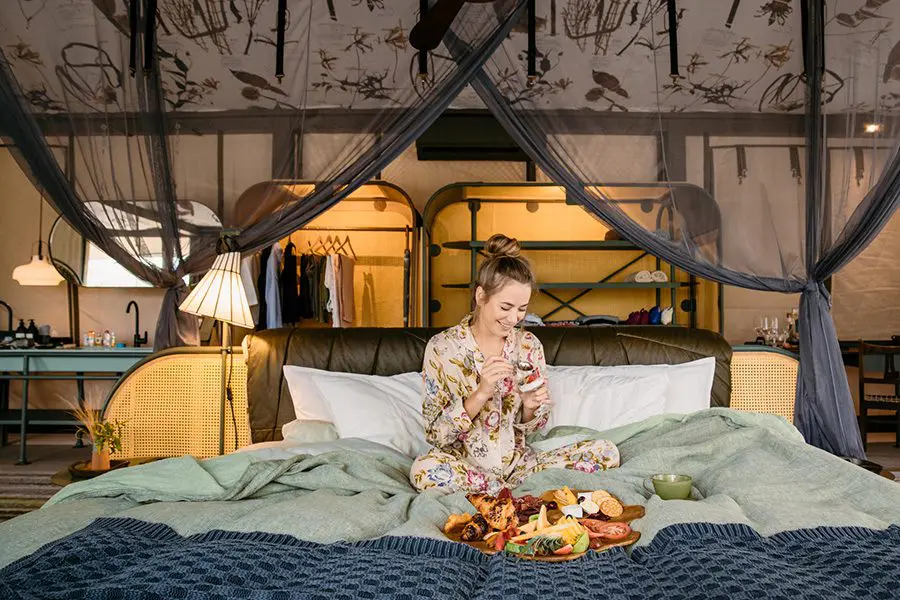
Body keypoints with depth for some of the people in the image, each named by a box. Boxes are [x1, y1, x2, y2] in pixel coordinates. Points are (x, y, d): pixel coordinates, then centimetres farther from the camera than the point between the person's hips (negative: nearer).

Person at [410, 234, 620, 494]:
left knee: (607, 452, -13)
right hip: (463, 463, -3)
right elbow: (436, 434, -12)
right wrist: (480, 394, -25)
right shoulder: (442, 347, -11)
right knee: (424, 469, -36)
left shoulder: (529, 345, 0)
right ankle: (521, 489, -15)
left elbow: (531, 428, 8)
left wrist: (530, 407, -15)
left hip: (516, 461, 3)